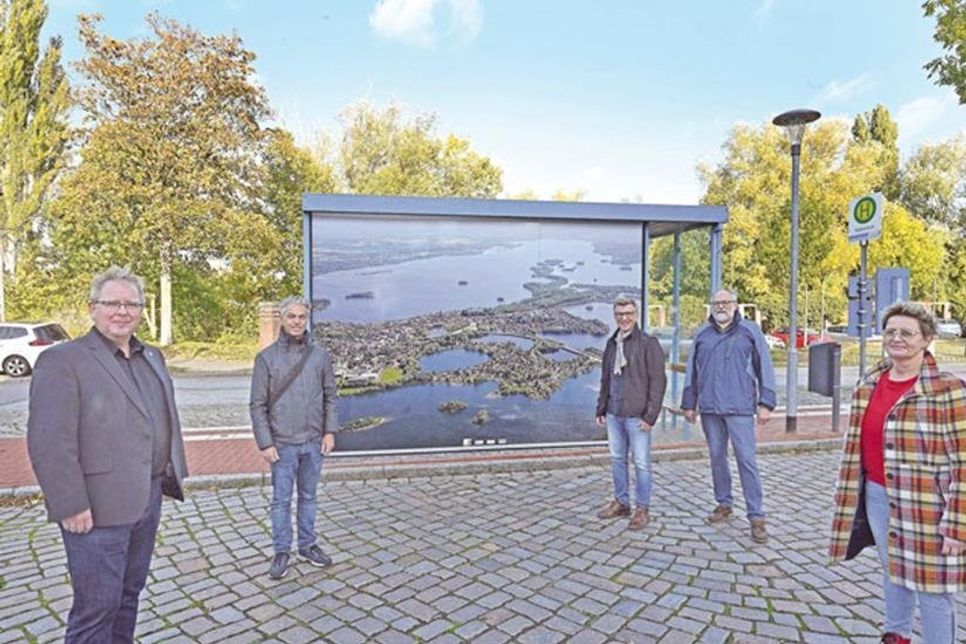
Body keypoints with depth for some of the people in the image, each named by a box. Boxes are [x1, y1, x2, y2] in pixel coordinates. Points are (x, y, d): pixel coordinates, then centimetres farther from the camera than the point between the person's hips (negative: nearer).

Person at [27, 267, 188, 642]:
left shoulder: (152, 357, 11)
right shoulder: (62, 360, -11)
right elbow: (49, 443, -16)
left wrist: (174, 472, 13)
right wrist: (71, 505, -18)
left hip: (148, 498, 7)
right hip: (98, 508, -7)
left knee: (129, 593, 20)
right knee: (97, 606, 4)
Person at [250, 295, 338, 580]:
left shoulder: (320, 356, 0)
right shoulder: (266, 357, -6)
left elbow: (330, 396, 6)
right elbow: (257, 405, -5)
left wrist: (330, 431, -1)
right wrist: (265, 443, -8)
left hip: (313, 442, 2)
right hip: (282, 444, -2)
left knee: (308, 497, 15)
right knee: (281, 500, 9)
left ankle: (307, 545, 30)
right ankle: (281, 552, 25)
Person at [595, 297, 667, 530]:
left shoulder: (648, 343, -7)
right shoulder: (611, 343, 11)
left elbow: (658, 381, -11)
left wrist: (651, 415, -15)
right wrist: (601, 408, 13)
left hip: (636, 416, -6)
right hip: (613, 414, 6)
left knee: (641, 463, 3)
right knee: (617, 459, 14)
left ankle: (643, 509, 16)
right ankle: (621, 502, 28)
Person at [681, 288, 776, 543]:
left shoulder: (750, 331, 1)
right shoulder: (702, 334, 10)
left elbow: (764, 367, 0)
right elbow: (692, 371, 13)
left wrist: (765, 403, -5)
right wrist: (689, 403, 11)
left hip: (739, 408, -3)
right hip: (709, 408, 4)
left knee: (746, 460, -4)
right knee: (717, 457, 12)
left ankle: (756, 516, 5)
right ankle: (724, 504, 27)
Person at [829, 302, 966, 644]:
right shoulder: (868, 384, 4)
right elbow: (855, 444, 10)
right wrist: (850, 497, 12)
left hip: (923, 505, -5)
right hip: (877, 497, 6)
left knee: (931, 586, 7)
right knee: (892, 572, 22)